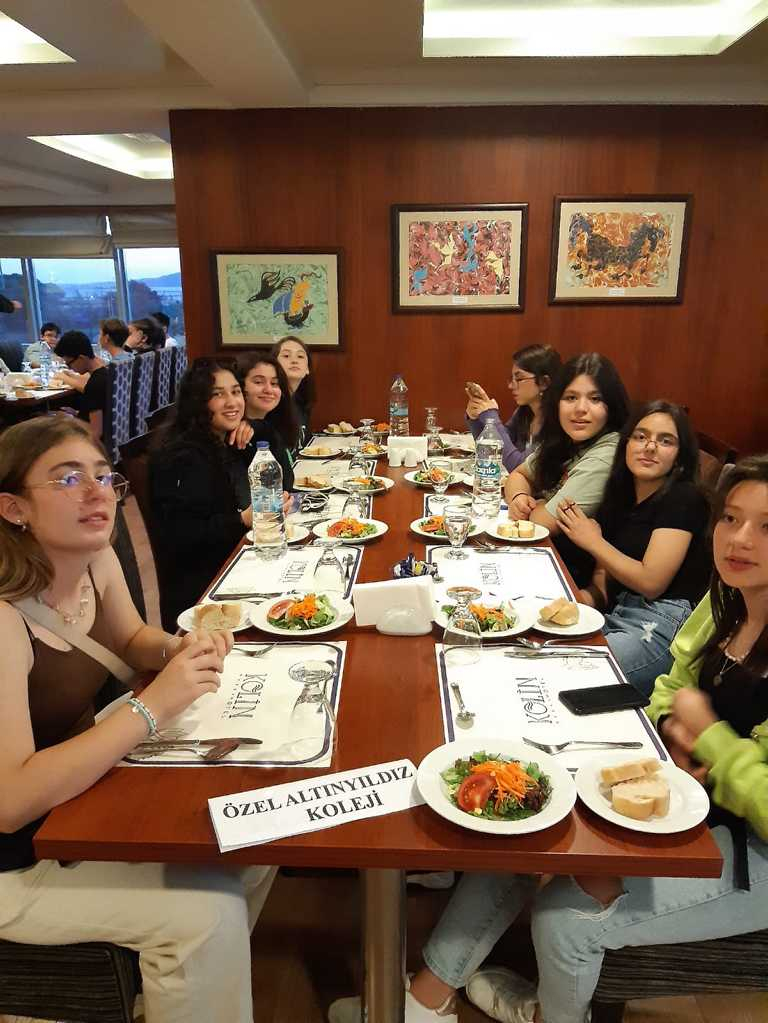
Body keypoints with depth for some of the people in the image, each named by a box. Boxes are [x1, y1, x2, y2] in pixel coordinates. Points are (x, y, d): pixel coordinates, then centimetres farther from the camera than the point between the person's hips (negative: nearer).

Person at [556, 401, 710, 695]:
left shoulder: (684, 499, -7)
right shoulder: (620, 498, 15)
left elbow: (651, 582, -14)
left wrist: (592, 541, -3)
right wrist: (581, 597, -10)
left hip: (663, 625, -7)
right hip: (616, 616, 7)